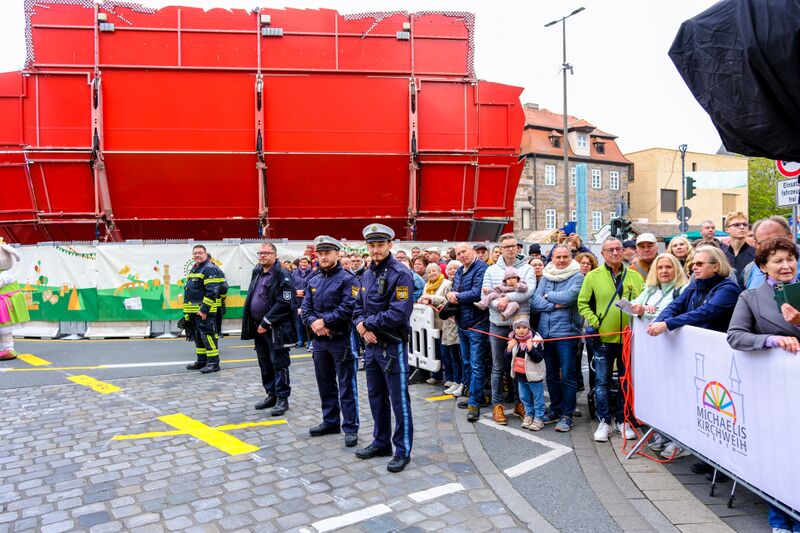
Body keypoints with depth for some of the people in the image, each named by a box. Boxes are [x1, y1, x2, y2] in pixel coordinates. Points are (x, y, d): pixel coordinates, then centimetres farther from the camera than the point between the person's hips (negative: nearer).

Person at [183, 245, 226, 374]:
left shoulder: (210, 269, -13)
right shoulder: (194, 269, 19)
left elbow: (212, 292, -21)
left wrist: (204, 309, -23)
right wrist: (188, 311, 23)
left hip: (204, 312, -10)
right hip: (194, 312, 10)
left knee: (207, 335, -9)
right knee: (198, 336, 15)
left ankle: (214, 363, -5)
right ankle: (201, 361, 25)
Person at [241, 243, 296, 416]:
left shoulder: (282, 276, -12)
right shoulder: (256, 273, 13)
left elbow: (284, 304, -19)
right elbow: (250, 298, 21)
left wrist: (266, 323, -18)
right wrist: (254, 323, 11)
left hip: (276, 328, -8)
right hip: (258, 327, 8)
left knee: (279, 363, -2)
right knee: (264, 363, 15)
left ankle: (282, 398, 7)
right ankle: (271, 394, 27)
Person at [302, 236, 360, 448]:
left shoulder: (348, 279, -9)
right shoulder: (313, 281, 12)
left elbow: (349, 307, -19)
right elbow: (306, 308, 9)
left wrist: (324, 321, -18)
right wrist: (313, 323, -11)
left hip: (342, 339, -7)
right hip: (319, 339, 7)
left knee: (346, 385, 0)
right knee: (325, 383, 16)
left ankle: (350, 428, 8)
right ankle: (330, 422, 31)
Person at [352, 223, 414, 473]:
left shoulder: (400, 274, -16)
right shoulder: (367, 274, 9)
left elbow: (399, 314, -23)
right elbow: (359, 306, 14)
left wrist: (368, 323, -15)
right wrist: (361, 326, -7)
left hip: (393, 346, -8)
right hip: (371, 344, 8)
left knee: (399, 399, 2)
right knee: (376, 396, 18)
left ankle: (403, 450, 14)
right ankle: (381, 442, 33)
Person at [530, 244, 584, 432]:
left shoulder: (577, 277, -3)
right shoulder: (546, 277, 10)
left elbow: (568, 296, -19)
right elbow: (535, 302, 1)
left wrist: (547, 295, -4)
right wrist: (554, 305, -14)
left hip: (566, 332, -5)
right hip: (546, 332, 5)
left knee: (567, 376, -1)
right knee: (551, 374, 14)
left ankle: (566, 415, 10)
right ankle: (555, 409, 27)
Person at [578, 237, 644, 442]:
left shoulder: (635, 276, 3)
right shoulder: (593, 276, -1)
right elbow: (583, 303, 2)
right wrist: (594, 323, -9)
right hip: (604, 338, -2)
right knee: (602, 382, 5)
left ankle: (622, 421, 25)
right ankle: (604, 422, 17)